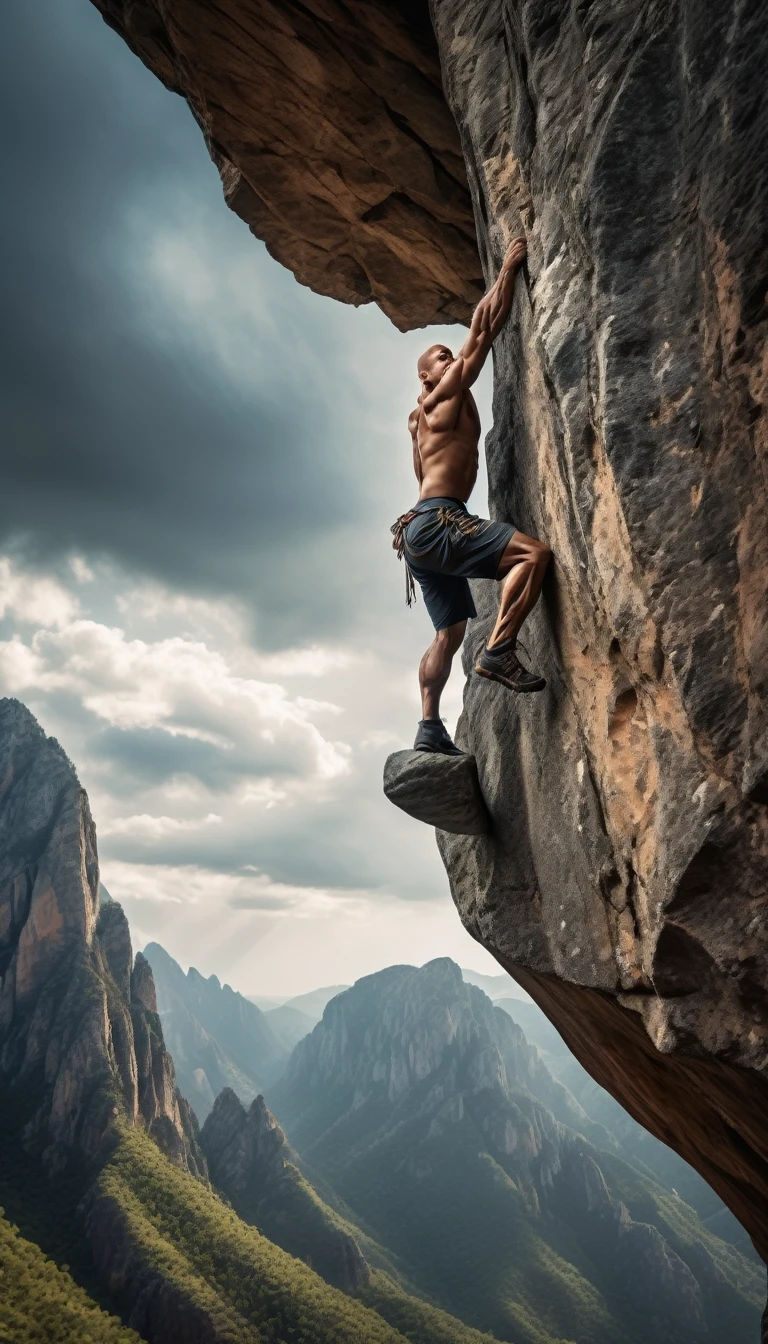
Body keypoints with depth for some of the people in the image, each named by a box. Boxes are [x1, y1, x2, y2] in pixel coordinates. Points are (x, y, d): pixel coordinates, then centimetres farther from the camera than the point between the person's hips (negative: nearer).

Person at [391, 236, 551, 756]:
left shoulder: (424, 418, 26)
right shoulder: (445, 397, 4)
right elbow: (482, 332, 3)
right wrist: (509, 268, 7)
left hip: (421, 532, 10)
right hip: (436, 521, -10)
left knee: (450, 631, 10)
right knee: (535, 553, -23)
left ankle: (430, 728, 5)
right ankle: (499, 650, -28)